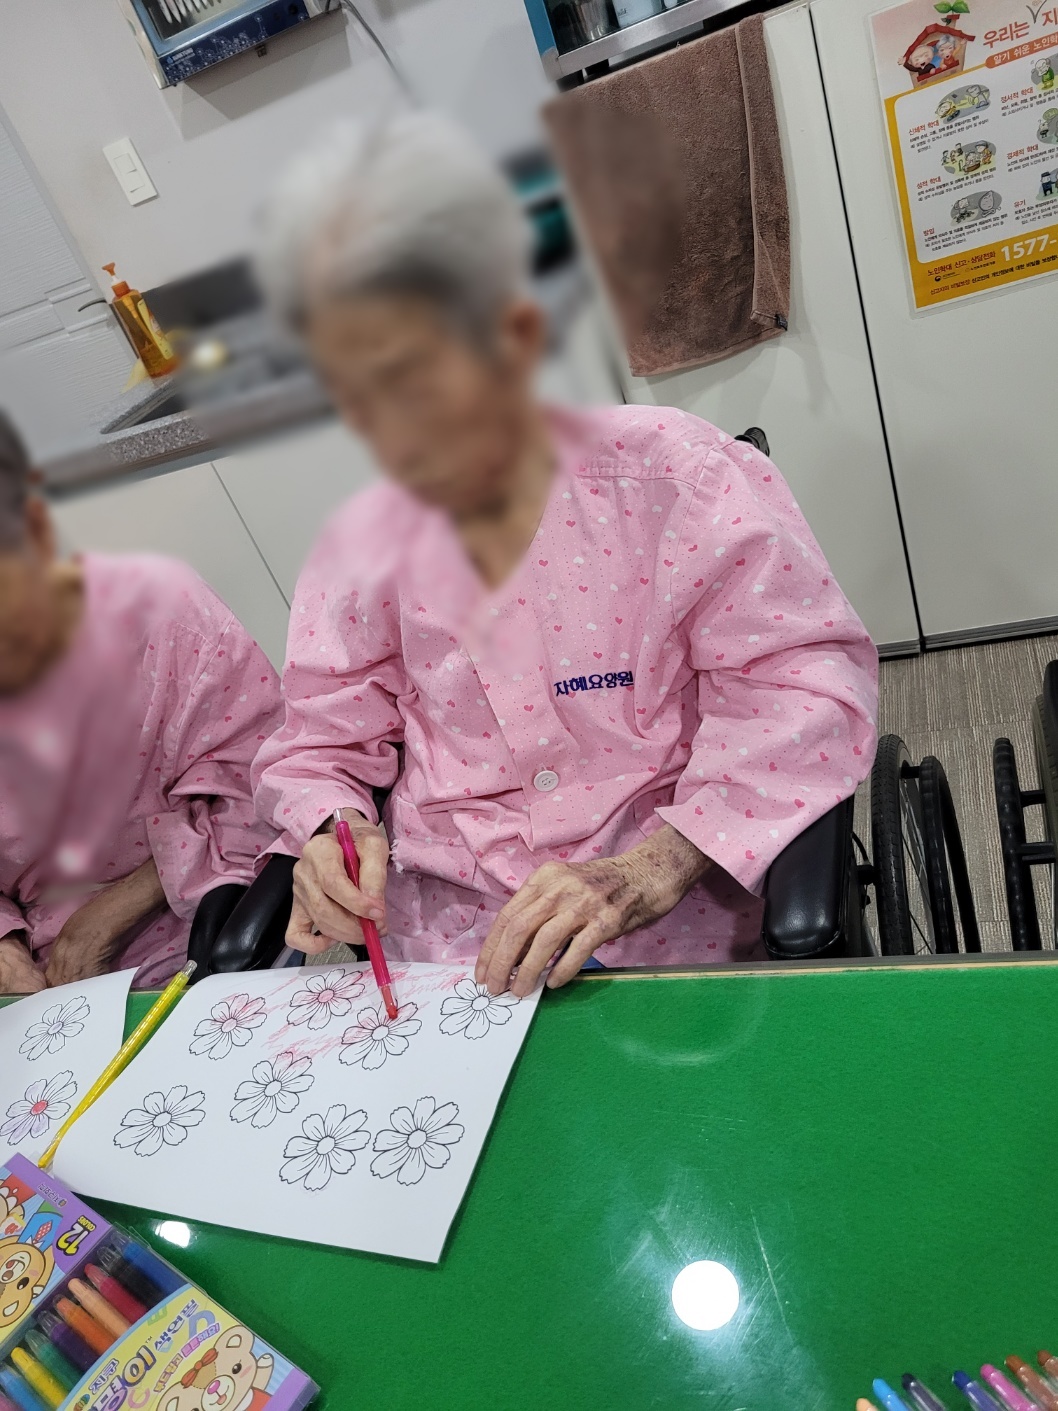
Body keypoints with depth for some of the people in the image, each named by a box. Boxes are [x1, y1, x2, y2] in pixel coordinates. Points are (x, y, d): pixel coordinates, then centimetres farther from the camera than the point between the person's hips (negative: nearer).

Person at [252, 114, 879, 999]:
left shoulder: (673, 476, -6)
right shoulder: (361, 548, 6)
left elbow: (803, 686, -9)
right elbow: (320, 744, 15)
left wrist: (646, 873, -22)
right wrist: (336, 830, -10)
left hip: (682, 931, -3)